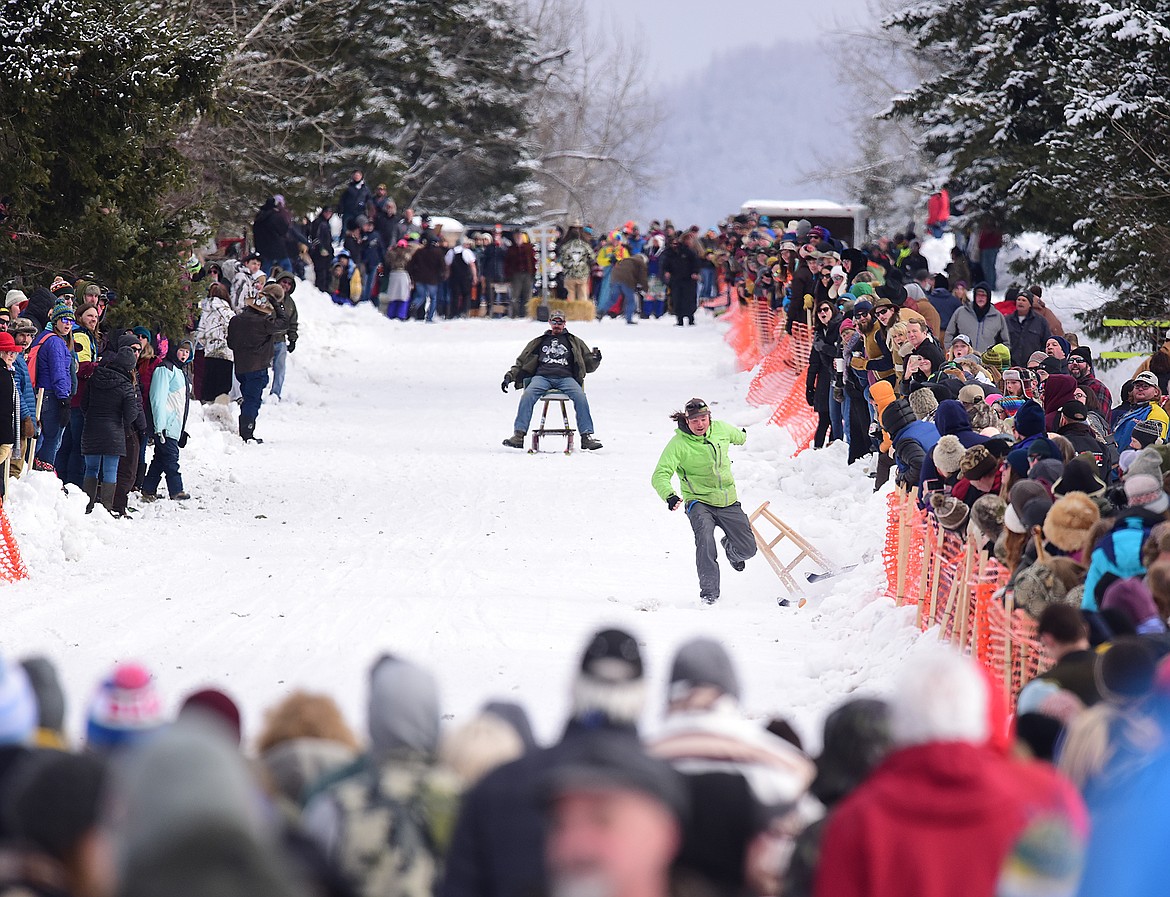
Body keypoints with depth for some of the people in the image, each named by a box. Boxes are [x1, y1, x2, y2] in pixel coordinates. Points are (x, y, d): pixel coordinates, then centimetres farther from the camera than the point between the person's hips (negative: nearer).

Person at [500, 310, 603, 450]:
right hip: (542, 376, 0)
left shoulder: (574, 342, 25)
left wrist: (595, 359, -1)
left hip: (565, 377, 0)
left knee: (580, 397, -31)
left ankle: (587, 436, -31)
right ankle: (519, 435, -35)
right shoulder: (539, 342, 27)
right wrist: (510, 376, 11)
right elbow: (521, 363, 27)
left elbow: (588, 366, 22)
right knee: (528, 395, -31)